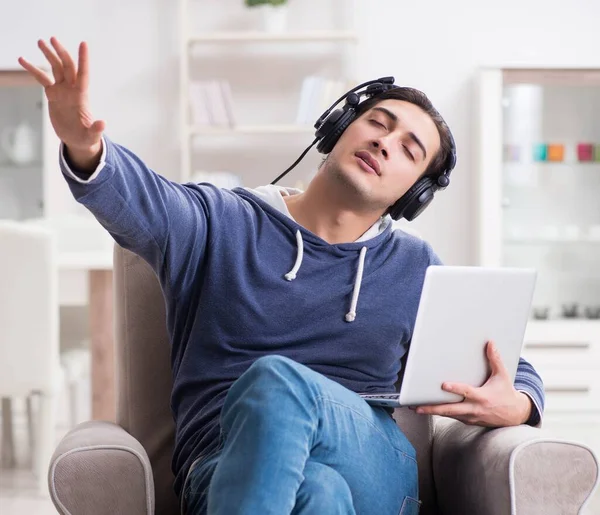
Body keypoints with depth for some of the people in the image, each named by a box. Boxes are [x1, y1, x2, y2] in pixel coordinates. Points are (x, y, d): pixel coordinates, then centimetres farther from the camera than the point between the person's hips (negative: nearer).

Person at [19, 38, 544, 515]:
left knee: (277, 379, -33)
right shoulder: (222, 225, 11)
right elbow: (141, 198, -11)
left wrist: (515, 407, -3)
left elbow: (516, 373, 25)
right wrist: (85, 148, -36)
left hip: (375, 470, 2)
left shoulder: (415, 269, 20)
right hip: (224, 471, -1)